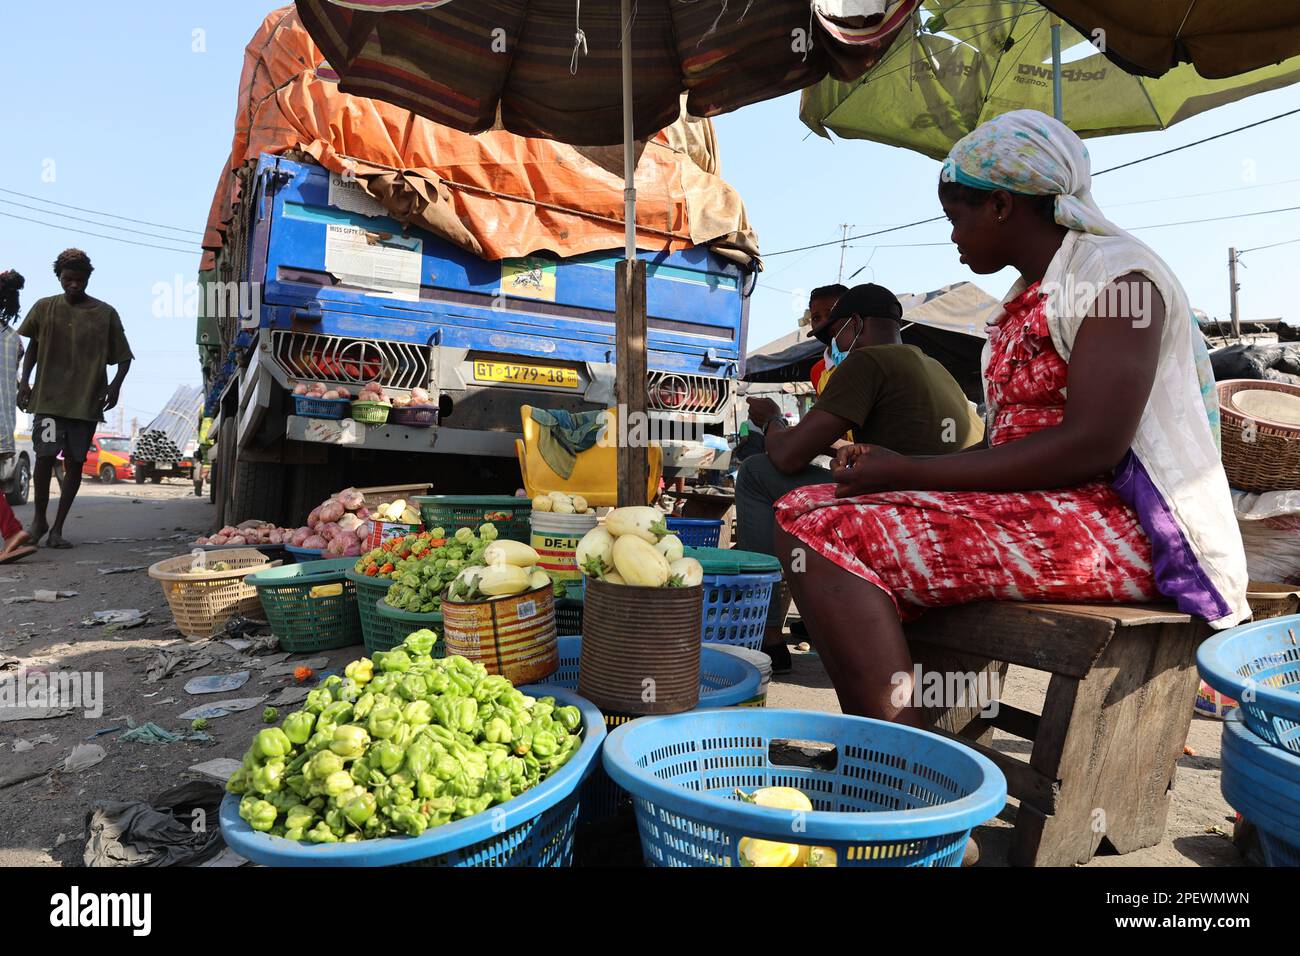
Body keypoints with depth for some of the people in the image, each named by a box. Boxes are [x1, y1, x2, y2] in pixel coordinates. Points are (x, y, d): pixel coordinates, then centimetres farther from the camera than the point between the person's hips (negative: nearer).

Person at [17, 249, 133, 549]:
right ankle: (39, 519, 15)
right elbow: (33, 346, 17)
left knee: (74, 462, 2)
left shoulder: (105, 313, 3)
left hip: (87, 400, 0)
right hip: (48, 397, 0)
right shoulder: (45, 308, 7)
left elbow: (123, 357, 6)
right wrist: (25, 381, 7)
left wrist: (116, 384, -10)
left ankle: (57, 527, 12)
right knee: (45, 456, -8)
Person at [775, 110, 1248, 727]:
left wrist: (913, 472, -18)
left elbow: (1090, 448, -19)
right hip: (1035, 511, 10)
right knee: (809, 510, 4)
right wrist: (889, 468, 2)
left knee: (826, 531, -24)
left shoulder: (1114, 270, -7)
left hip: (1121, 526, -10)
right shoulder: (1026, 299, 21)